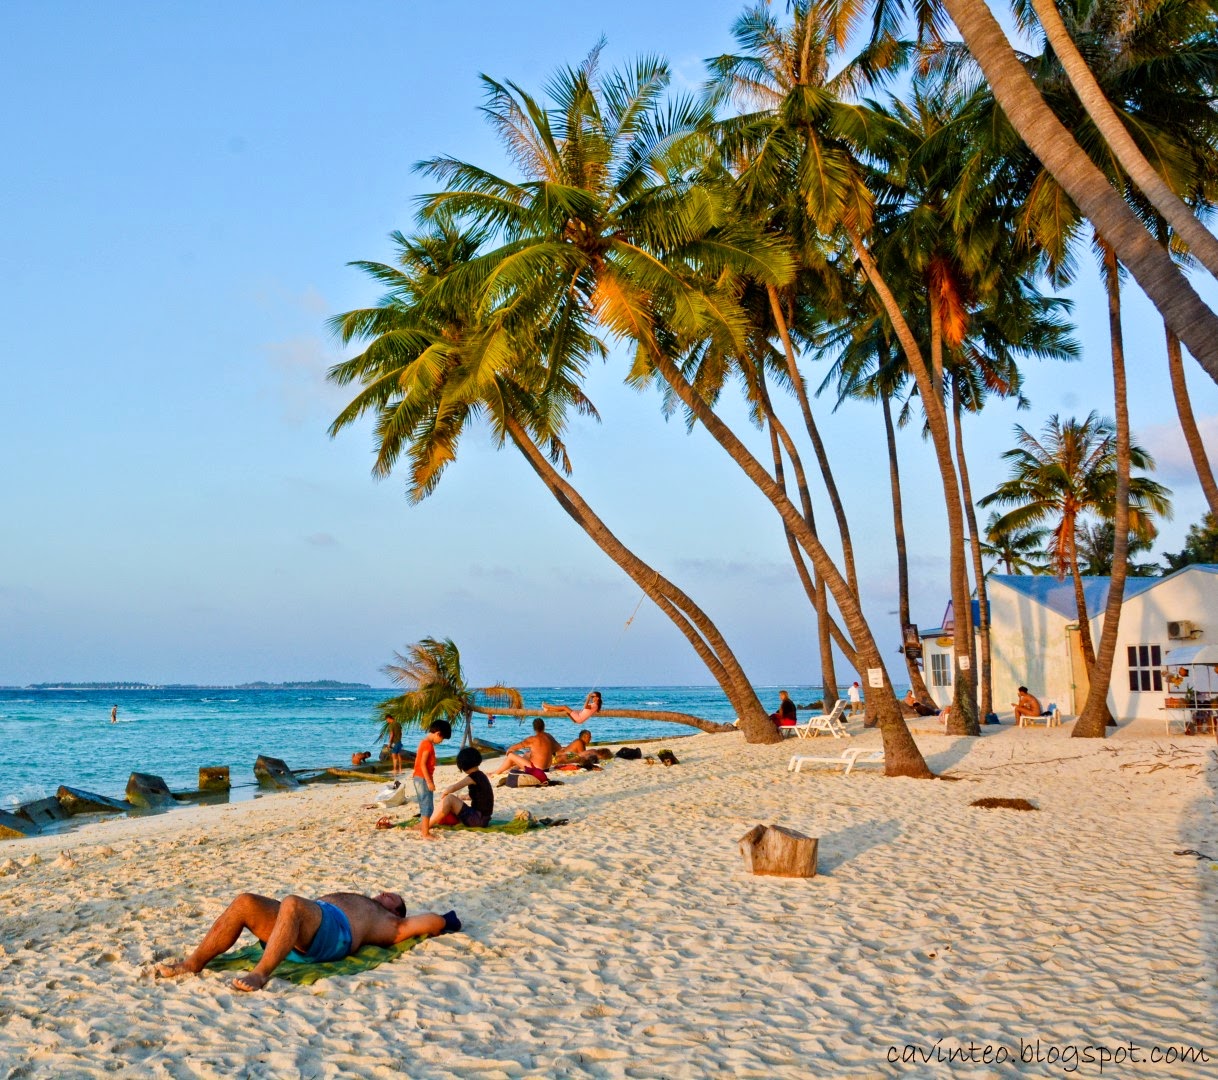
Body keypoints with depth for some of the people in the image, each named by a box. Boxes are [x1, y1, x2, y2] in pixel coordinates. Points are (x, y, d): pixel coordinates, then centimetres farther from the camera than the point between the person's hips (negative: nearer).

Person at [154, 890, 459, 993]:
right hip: (299, 923, 7)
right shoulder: (357, 902, 44)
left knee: (292, 904, -37)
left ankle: (260, 975, -47)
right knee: (245, 902, -15)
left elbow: (436, 921, 18)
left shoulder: (389, 922, 27)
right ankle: (194, 963, -21)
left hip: (333, 931, -7)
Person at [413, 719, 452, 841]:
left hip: (421, 779, 10)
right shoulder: (428, 744, -16)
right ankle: (426, 833, -7)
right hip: (423, 779, -10)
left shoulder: (425, 743, 15)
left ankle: (423, 830, 21)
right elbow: (423, 764, -21)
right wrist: (429, 781, -21)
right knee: (428, 806, -8)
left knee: (425, 806, 16)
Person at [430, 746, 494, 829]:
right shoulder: (480, 775, 12)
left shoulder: (474, 776, -16)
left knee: (449, 798, -18)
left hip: (478, 819, -10)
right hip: (480, 817, 10)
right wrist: (462, 798, 30)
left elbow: (451, 788, -26)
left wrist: (443, 794, -7)